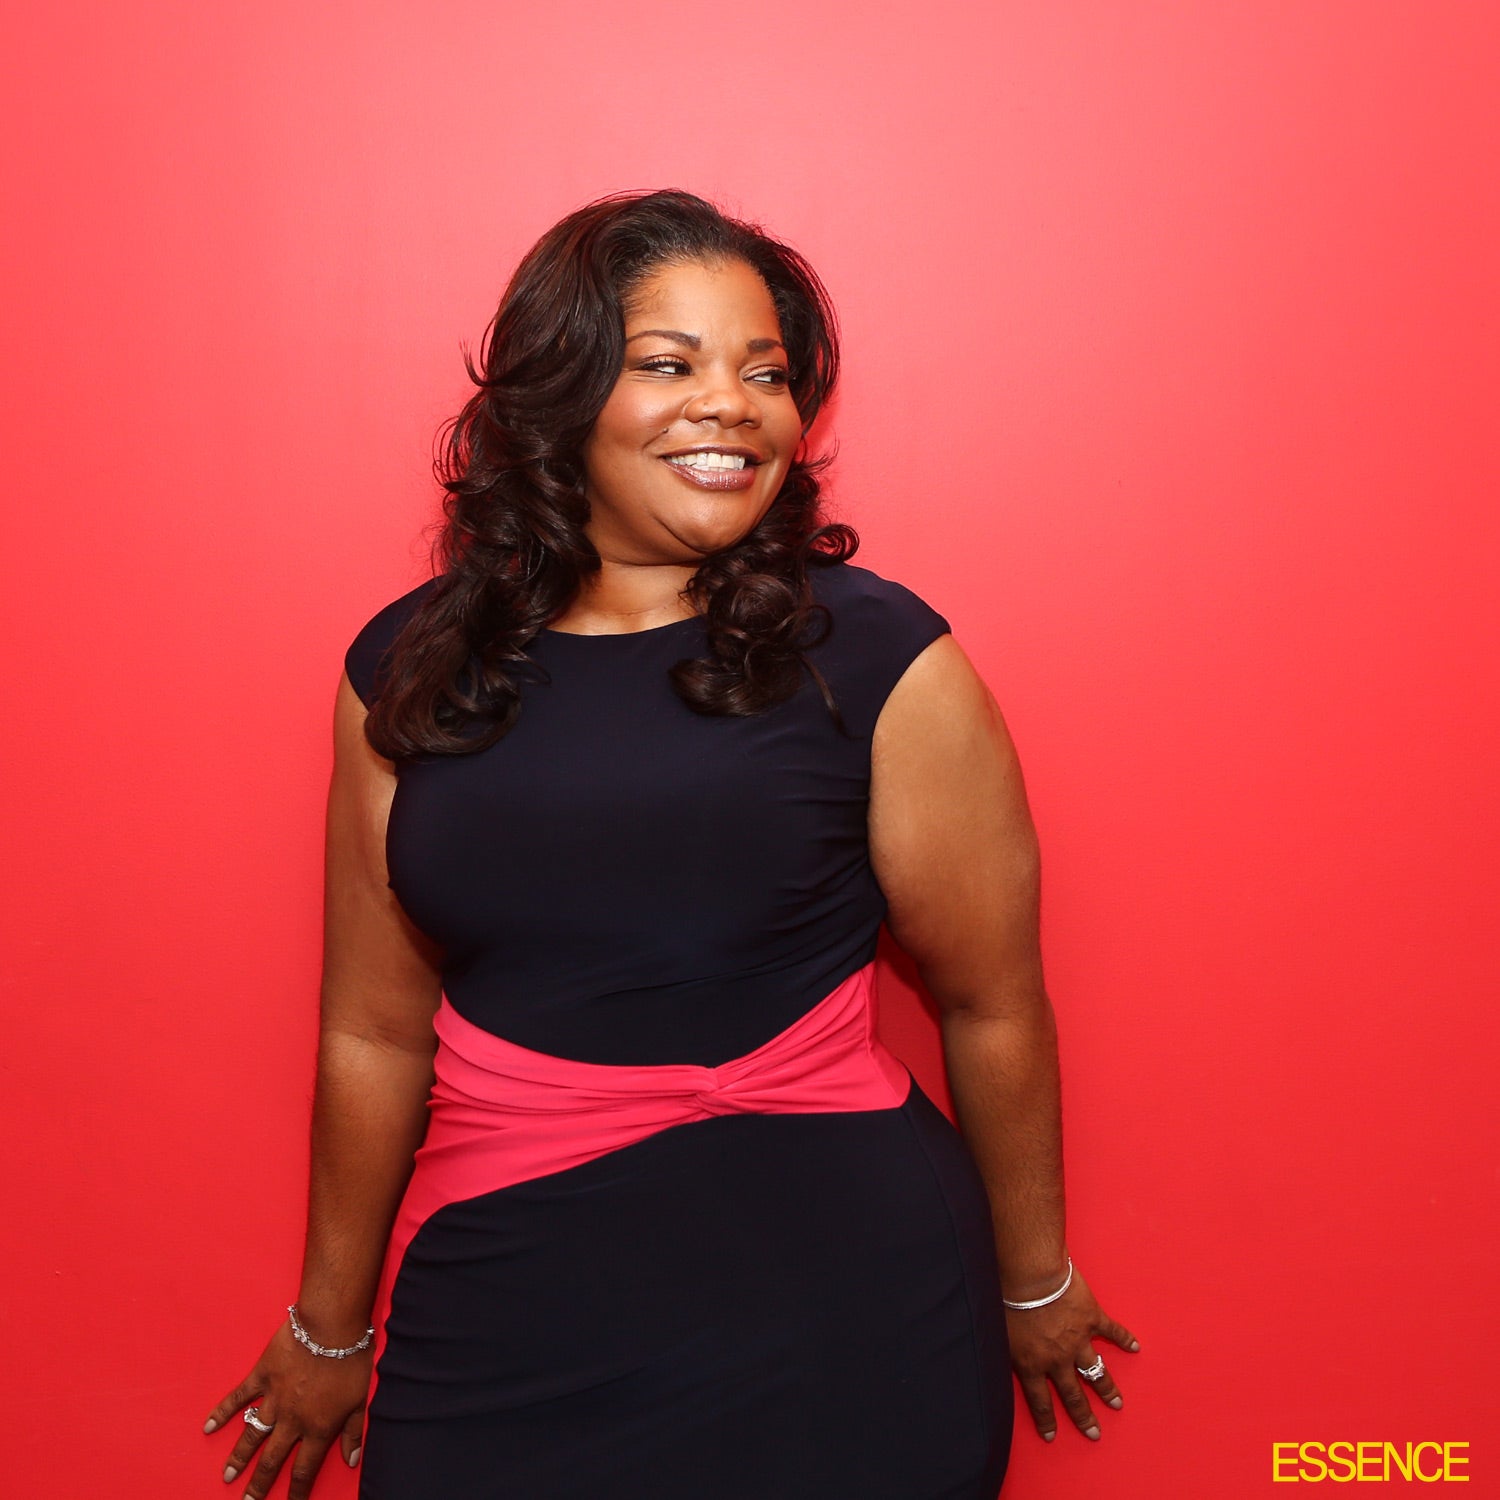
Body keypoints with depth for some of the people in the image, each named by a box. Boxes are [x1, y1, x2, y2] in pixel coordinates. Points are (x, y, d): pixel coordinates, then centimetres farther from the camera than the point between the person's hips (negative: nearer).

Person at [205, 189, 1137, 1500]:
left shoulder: (877, 660, -8)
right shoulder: (408, 671, 0)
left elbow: (994, 1008, 0)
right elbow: (376, 1034, 8)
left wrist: (1033, 1284, 11)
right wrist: (330, 1328, 17)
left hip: (836, 1303, -2)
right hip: (498, 1298, 3)